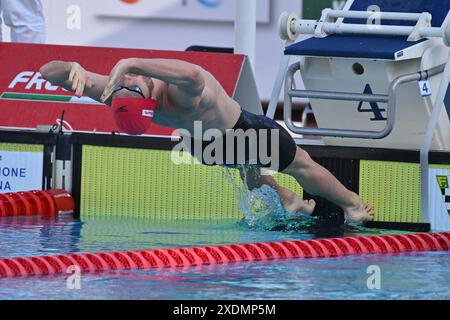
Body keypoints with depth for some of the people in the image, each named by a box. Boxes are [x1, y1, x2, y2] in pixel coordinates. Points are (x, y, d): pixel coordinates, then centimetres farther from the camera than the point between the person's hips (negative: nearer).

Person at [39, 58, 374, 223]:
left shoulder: (180, 91, -51)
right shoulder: (114, 91, -34)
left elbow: (192, 74, -80)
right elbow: (48, 71, -36)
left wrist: (128, 63, -84)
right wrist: (72, 68, -60)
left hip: (242, 127, -6)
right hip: (202, 142, 6)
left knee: (300, 165, 20)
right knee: (249, 172, 36)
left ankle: (353, 203, 44)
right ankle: (287, 199, 65)